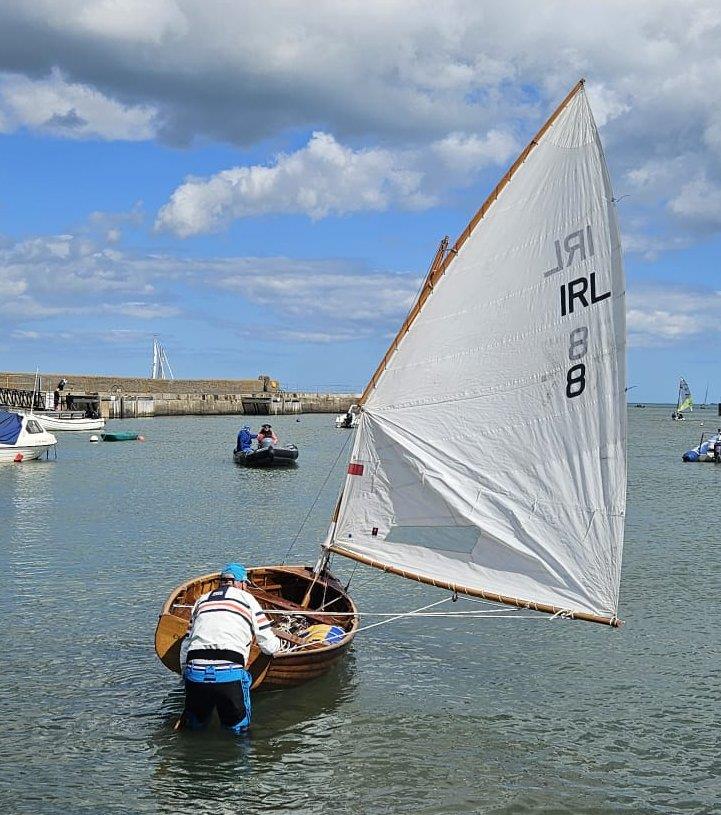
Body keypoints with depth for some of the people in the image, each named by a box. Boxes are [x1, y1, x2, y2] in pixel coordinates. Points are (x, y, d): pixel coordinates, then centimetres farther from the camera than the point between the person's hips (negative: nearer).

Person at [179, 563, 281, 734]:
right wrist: (277, 642, 37)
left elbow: (185, 646, 21)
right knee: (238, 728, 15)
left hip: (194, 673, 4)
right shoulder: (246, 598, 12)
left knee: (196, 724, 24)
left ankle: (189, 719, 6)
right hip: (230, 674, -3)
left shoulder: (202, 600, 22)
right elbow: (270, 647, 15)